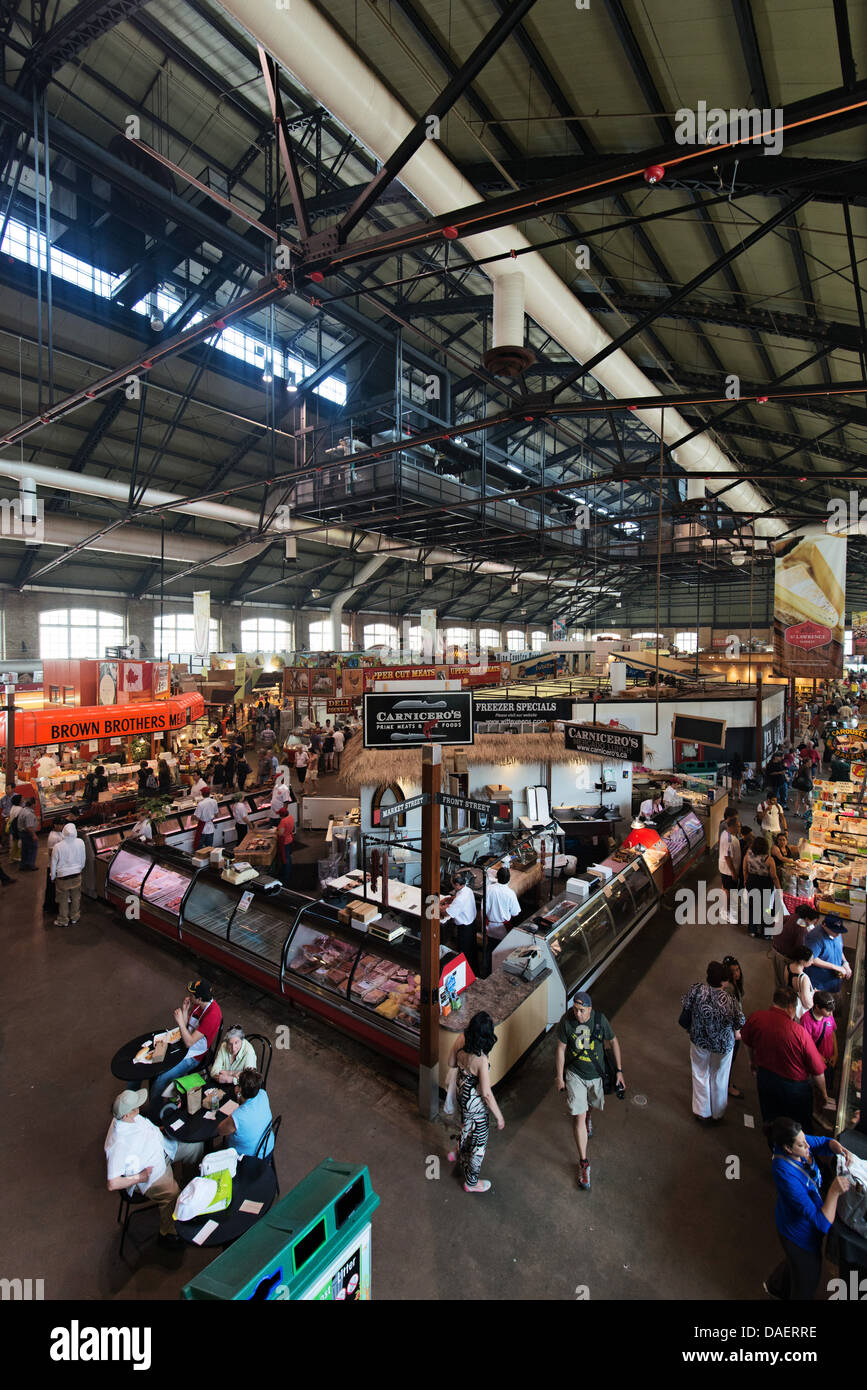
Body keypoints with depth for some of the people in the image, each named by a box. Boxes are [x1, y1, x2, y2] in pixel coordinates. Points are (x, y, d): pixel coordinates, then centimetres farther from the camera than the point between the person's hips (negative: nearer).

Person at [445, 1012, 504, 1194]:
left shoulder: (460, 1039, -20)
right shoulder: (481, 1060, -38)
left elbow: (451, 1063, -2)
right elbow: (486, 1094, -27)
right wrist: (499, 1117, -13)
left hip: (461, 1092, 6)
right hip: (475, 1102, -6)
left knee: (467, 1126, 35)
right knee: (479, 1140, 20)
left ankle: (458, 1153, 61)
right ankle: (472, 1182, 42)